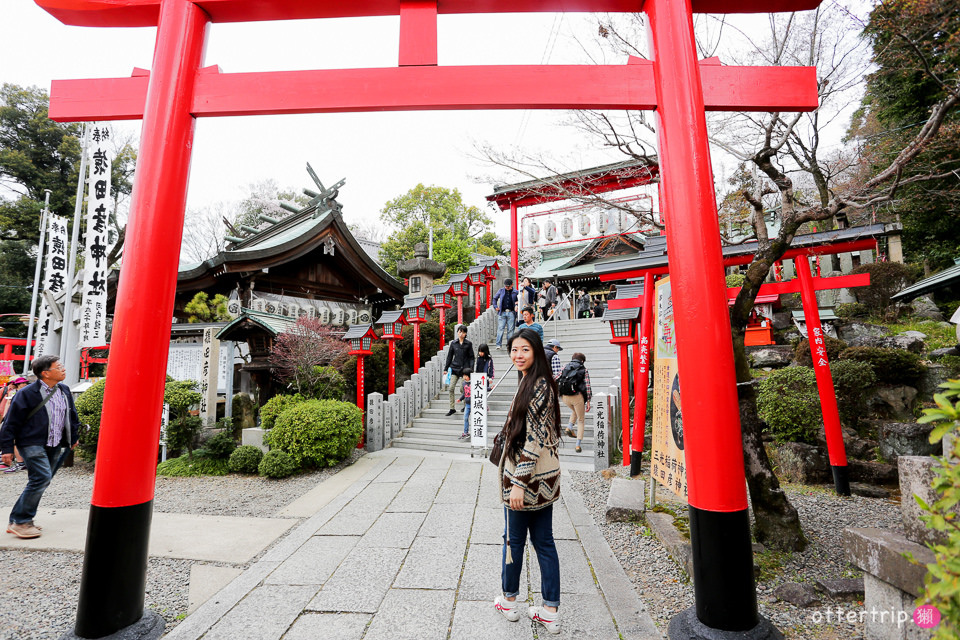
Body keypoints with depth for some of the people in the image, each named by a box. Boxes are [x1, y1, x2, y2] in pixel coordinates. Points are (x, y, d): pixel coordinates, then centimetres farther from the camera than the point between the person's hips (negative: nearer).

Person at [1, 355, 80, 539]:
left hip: (54, 446, 7)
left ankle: (17, 521, 23)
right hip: (32, 443, -6)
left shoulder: (64, 391, 8)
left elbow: (71, 415, 20)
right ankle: (20, 522, -3)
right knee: (42, 478, -16)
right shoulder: (27, 393, -11)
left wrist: (74, 437, 24)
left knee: (40, 482, 10)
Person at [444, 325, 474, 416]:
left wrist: (471, 369, -6)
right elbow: (449, 356, 12)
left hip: (465, 368, -2)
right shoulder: (453, 343, 7)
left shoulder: (469, 344, 1)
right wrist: (446, 368, 9)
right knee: (451, 388, -4)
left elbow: (471, 357, 3)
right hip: (455, 368, 2)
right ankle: (452, 408, 5)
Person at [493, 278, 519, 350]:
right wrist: (495, 306, 7)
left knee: (510, 329, 2)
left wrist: (517, 306, -5)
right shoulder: (501, 290, 9)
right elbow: (495, 298, 19)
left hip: (511, 313, -1)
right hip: (502, 312, 1)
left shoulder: (515, 292, 4)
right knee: (500, 328, -5)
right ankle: (499, 344, -3)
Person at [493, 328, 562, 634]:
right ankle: (550, 612, 27)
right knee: (543, 541, 15)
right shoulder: (539, 383, 11)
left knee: (514, 539, 11)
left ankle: (509, 601, 32)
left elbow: (533, 440, -23)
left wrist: (519, 483, -21)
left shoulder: (536, 387, -20)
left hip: (527, 477, -9)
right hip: (544, 478, 9)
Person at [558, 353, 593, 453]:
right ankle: (578, 445, 7)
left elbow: (556, 380, 6)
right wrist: (588, 401, -5)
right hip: (577, 396, -3)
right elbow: (587, 386, -4)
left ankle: (569, 427, 14)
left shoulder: (565, 367, 13)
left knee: (574, 411, 35)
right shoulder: (584, 370, 6)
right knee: (581, 420, 14)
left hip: (564, 397, 3)